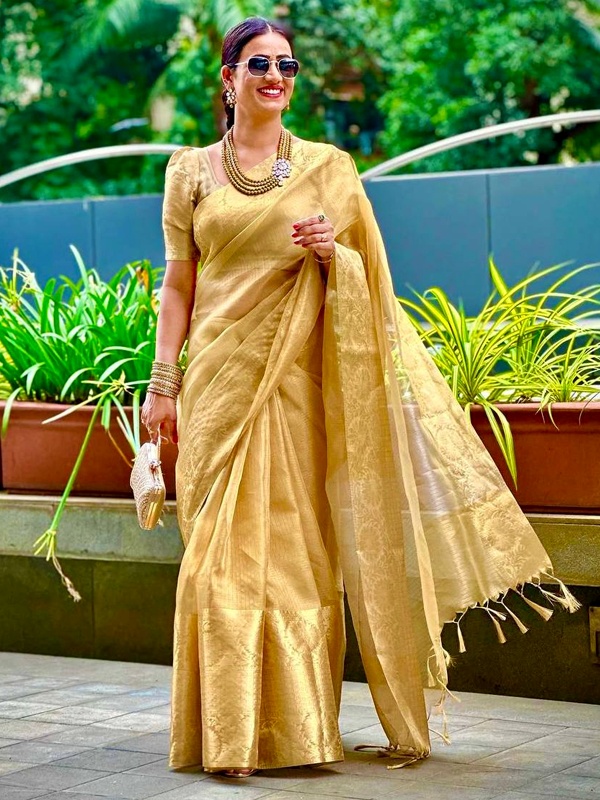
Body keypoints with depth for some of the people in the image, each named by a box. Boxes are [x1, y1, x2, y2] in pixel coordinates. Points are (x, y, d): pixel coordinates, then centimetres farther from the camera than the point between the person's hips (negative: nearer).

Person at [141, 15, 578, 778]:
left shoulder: (328, 167, 9)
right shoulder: (191, 171, 9)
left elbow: (362, 275, 11)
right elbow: (178, 283, 9)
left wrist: (332, 250, -11)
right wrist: (163, 380, 1)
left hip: (299, 377, 0)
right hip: (220, 378, 0)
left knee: (300, 543, 0)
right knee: (225, 547, -3)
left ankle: (299, 728, 9)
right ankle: (228, 733, 1)